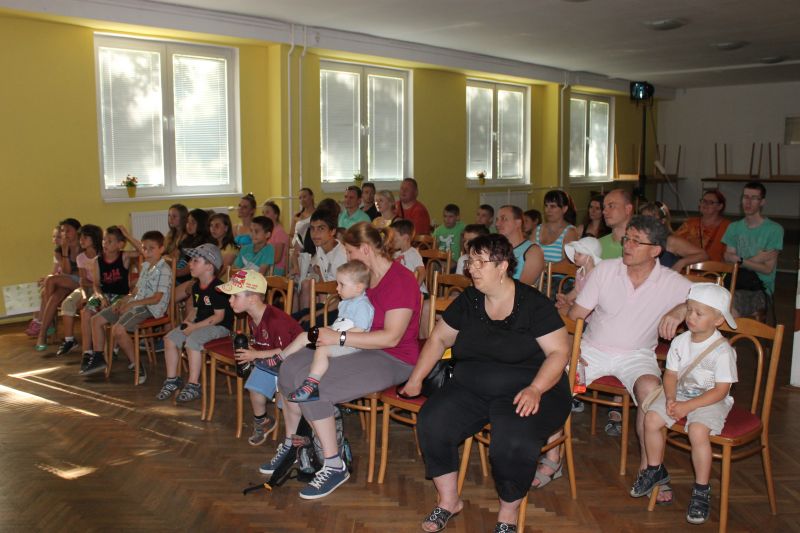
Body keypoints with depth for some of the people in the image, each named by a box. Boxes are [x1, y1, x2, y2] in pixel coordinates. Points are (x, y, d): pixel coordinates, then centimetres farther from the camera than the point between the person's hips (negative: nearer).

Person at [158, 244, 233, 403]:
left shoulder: (217, 287, -19)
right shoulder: (196, 286, 10)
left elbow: (219, 316, -22)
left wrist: (195, 327, -21)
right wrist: (187, 321, -2)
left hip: (219, 326, -9)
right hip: (199, 324, 9)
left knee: (192, 340, -32)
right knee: (170, 339, -2)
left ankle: (193, 385, -19)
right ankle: (172, 379, 12)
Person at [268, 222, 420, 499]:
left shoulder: (400, 280, -17)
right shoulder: (368, 277, 11)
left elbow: (391, 337, -24)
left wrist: (340, 338, -24)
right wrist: (329, 333, 8)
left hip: (392, 360, -9)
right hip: (361, 350, 9)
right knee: (291, 367, -6)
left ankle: (334, 466, -10)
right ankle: (289, 445, 11)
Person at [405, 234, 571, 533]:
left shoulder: (533, 304, -7)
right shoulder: (468, 300, 7)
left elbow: (559, 352, -10)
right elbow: (439, 339, 16)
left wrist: (535, 390, -24)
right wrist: (416, 379, 10)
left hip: (527, 391, -4)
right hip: (470, 388, 5)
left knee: (513, 441, -33)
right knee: (431, 424, -19)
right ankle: (449, 501, 4)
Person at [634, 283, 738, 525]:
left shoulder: (722, 350, -16)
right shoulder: (680, 341, -1)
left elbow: (721, 390, -17)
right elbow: (671, 374, 4)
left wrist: (689, 406, -22)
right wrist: (671, 399, -15)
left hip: (710, 401, -5)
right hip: (680, 394, 5)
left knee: (697, 430, -31)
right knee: (652, 417, -14)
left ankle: (702, 491, -11)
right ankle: (655, 470, 12)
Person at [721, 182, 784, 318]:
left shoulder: (774, 229, 1)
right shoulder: (734, 227, 17)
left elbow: (768, 269, -3)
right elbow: (728, 258, 6)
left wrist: (740, 260, -6)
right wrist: (754, 260, -6)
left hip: (760, 287, -4)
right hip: (737, 281, 4)